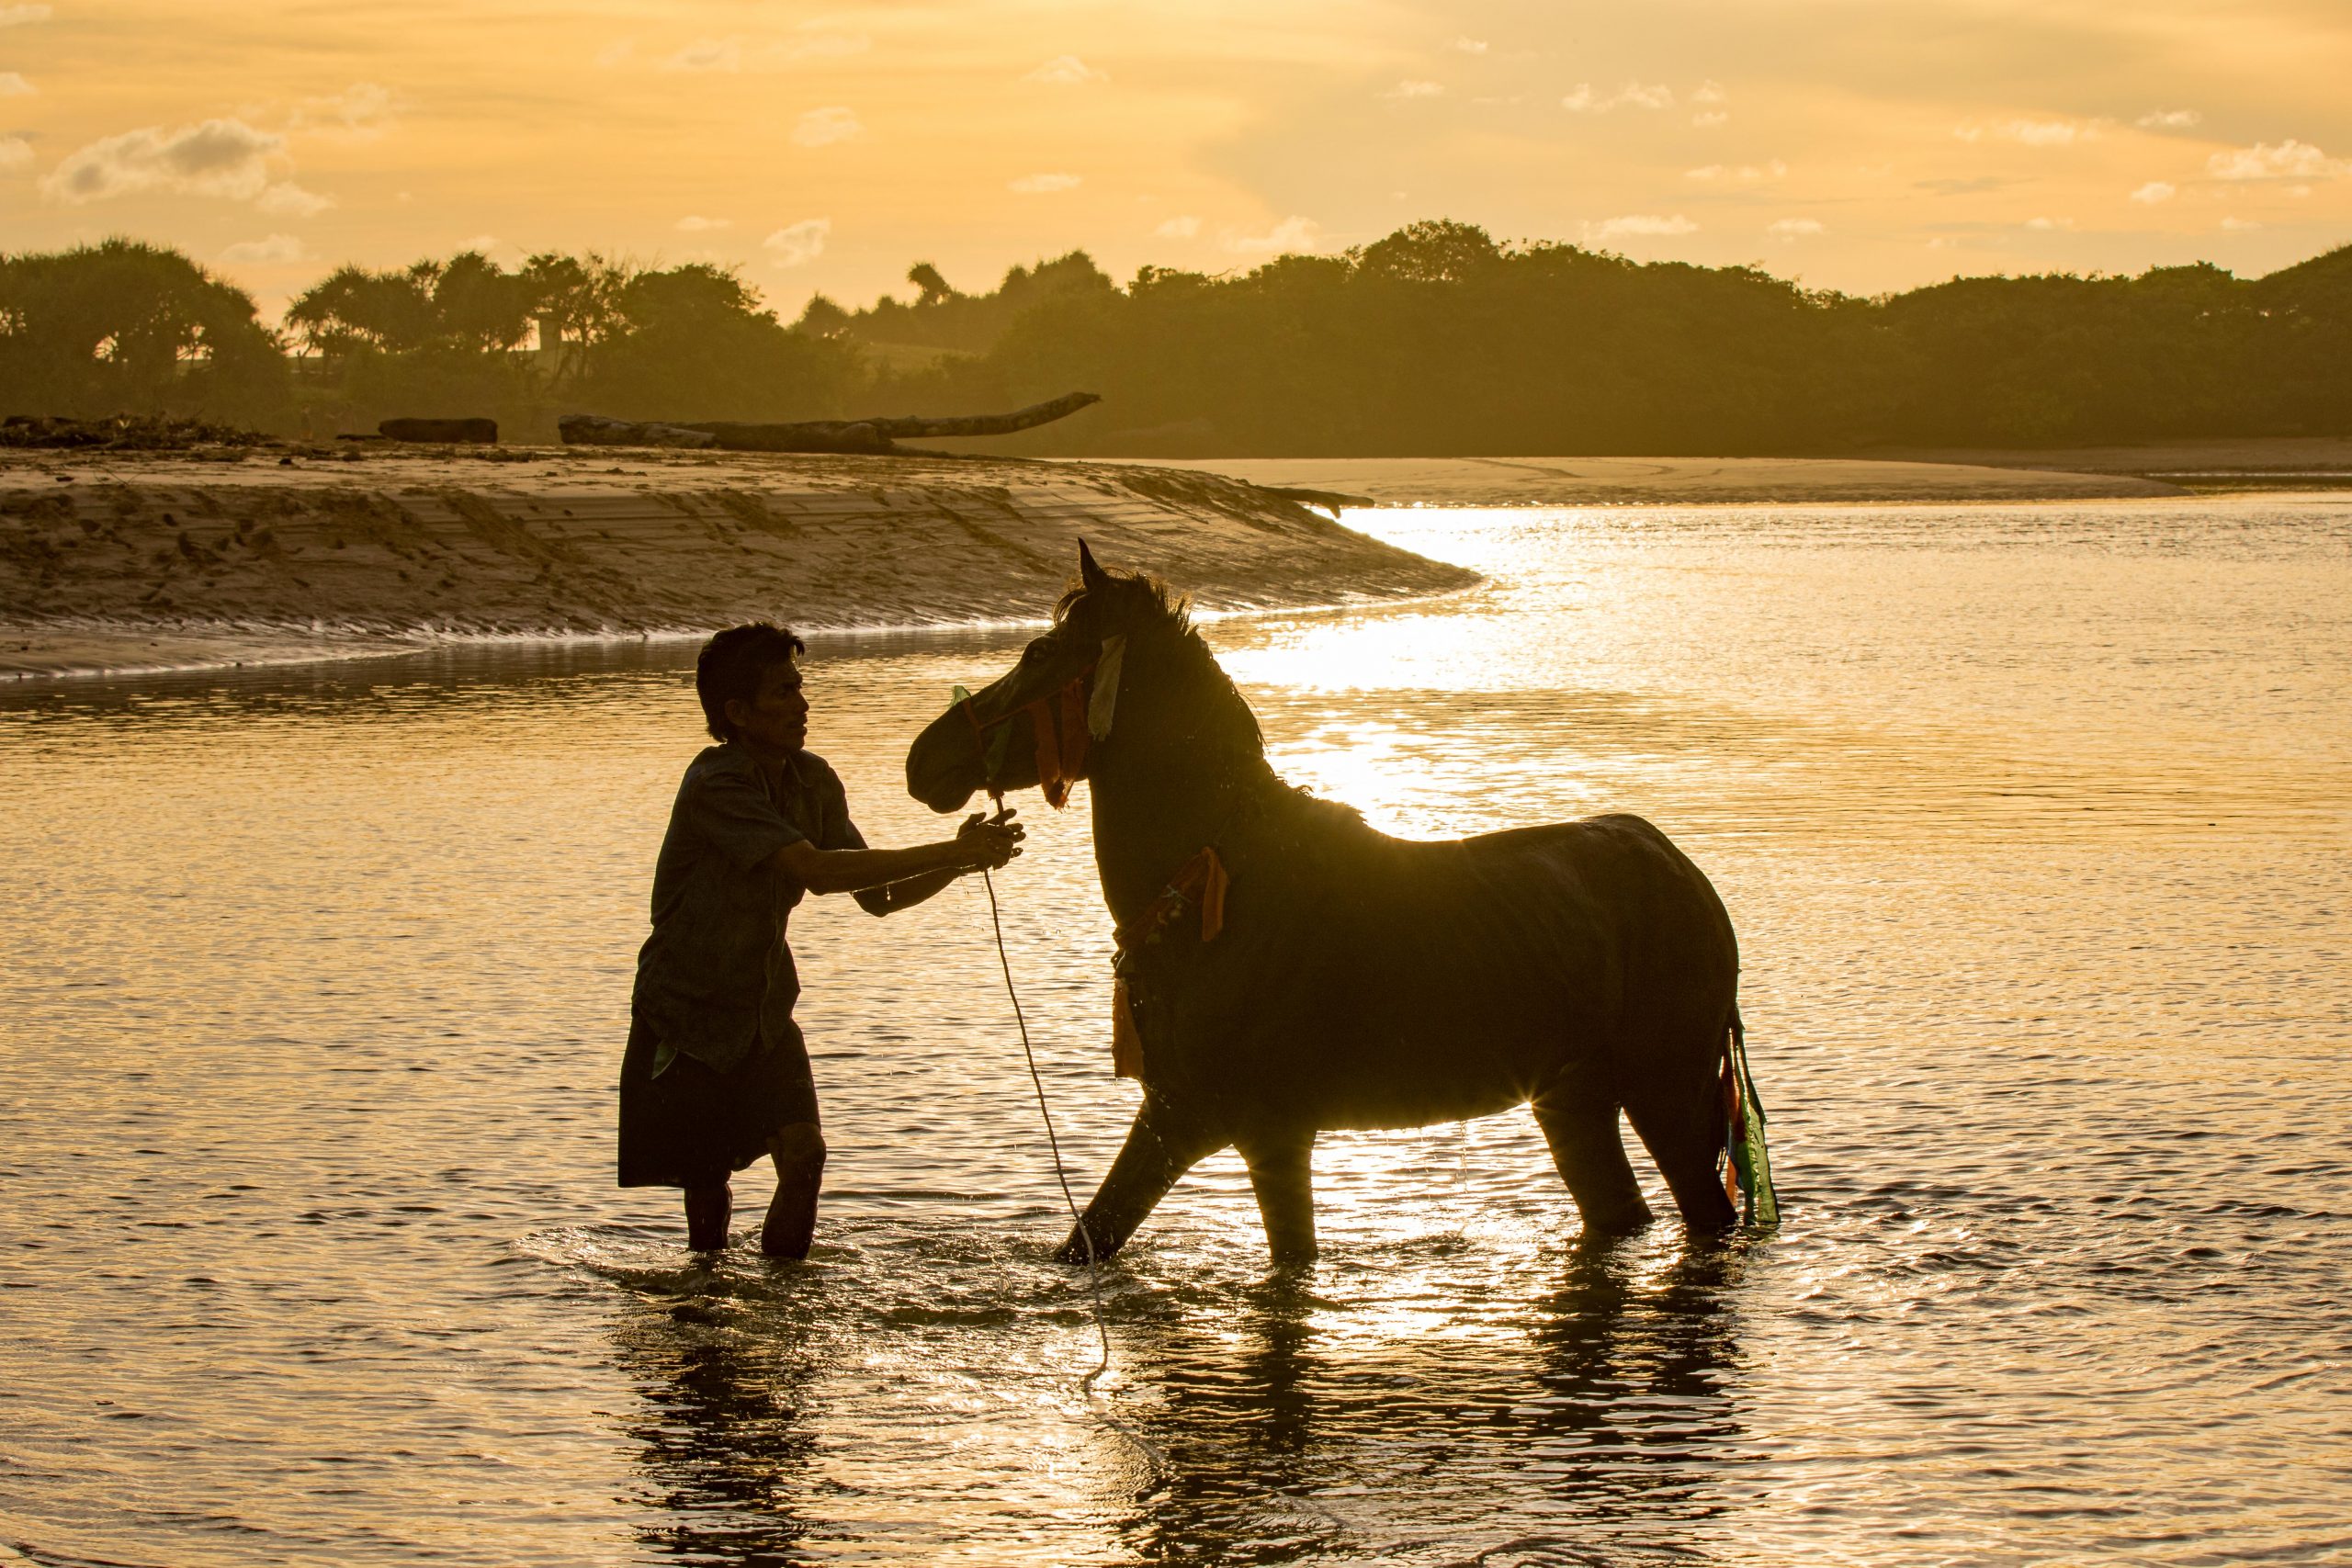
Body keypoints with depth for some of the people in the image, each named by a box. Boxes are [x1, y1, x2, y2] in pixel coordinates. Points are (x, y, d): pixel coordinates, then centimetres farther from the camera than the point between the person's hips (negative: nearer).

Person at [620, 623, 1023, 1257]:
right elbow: (820, 871, -34)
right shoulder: (714, 784, -25)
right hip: (686, 1014, -5)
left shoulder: (812, 780, -1)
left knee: (803, 1152, -13)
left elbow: (878, 895, 2)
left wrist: (957, 862, -16)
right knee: (707, 1182, 0)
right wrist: (950, 854, -34)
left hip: (764, 1012, 5)